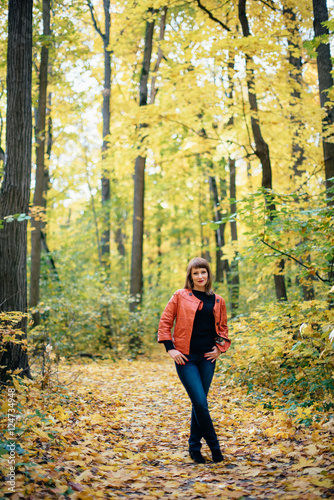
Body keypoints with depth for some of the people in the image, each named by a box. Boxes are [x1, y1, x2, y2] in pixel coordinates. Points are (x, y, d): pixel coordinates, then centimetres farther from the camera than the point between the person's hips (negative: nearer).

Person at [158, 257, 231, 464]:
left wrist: (220, 348, 5)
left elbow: (223, 327, 20)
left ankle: (195, 447, 22)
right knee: (200, 403, -10)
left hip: (207, 357, 4)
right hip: (185, 357, -3)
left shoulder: (217, 301, 9)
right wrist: (170, 348, -7)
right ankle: (214, 445, 6)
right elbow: (165, 322, 1)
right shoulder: (180, 296, -1)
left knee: (199, 403, 8)